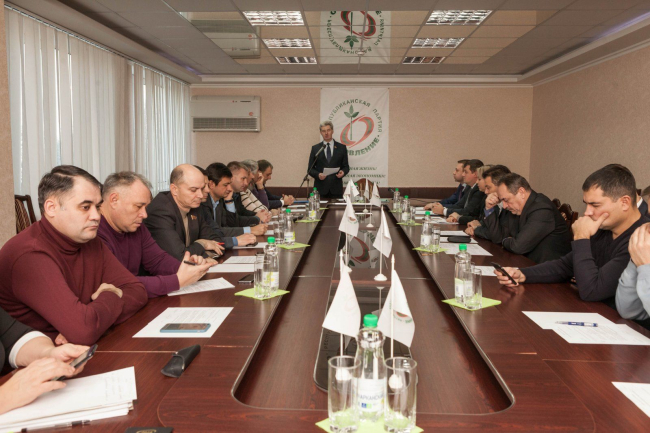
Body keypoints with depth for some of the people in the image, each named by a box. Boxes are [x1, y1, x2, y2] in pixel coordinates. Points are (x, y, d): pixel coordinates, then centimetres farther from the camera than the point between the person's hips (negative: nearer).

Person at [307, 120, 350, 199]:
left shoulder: (341, 148, 7)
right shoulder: (315, 148, 8)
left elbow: (346, 166, 11)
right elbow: (310, 169, 7)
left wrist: (343, 172, -12)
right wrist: (318, 175, -13)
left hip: (336, 189, 0)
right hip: (320, 188, 0)